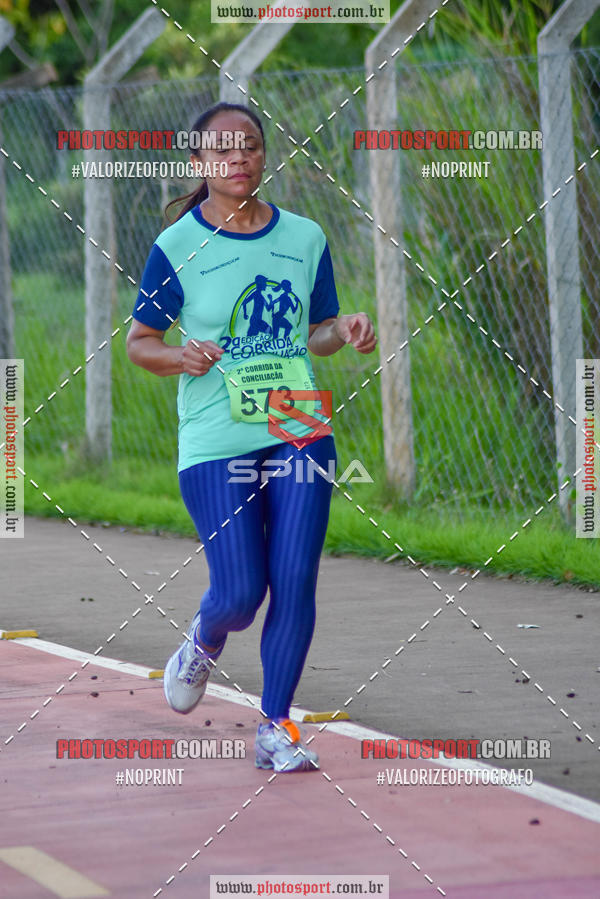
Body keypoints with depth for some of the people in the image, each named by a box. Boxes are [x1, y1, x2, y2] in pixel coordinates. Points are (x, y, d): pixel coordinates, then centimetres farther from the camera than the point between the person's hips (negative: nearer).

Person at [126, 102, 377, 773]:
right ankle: (203, 643, 31)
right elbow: (139, 341, 2)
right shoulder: (177, 247, -4)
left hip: (300, 434, 3)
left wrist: (344, 331, -5)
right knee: (240, 592, -6)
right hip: (215, 442, -3)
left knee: (294, 585, -3)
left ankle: (275, 728, 10)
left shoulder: (305, 237, 7)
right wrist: (180, 357, -18)